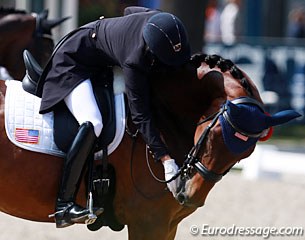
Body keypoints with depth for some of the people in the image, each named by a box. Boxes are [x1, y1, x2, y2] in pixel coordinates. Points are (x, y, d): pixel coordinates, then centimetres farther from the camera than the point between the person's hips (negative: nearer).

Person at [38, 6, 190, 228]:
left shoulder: (167, 23, -22)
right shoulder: (134, 61, -40)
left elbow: (131, 10, 1)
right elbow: (140, 115, -37)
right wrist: (166, 159, -42)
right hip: (73, 63, -9)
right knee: (92, 123, -30)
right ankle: (64, 205, -29)